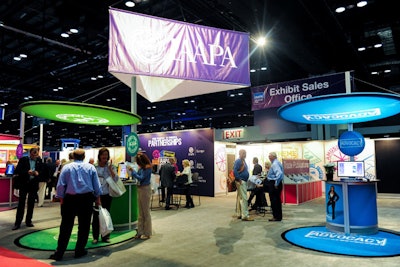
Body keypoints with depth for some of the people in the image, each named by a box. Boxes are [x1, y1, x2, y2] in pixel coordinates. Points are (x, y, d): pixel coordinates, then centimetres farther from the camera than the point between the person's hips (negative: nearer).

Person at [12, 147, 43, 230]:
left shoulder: (39, 161, 4)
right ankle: (17, 223, 6)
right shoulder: (23, 159, -2)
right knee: (21, 203, 0)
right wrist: (27, 172, -22)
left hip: (34, 184, 2)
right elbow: (17, 170, -7)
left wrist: (38, 173, -16)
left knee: (31, 204, 9)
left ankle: (28, 221, 19)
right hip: (24, 184, -2)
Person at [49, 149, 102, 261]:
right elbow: (97, 185, 4)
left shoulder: (66, 167, 1)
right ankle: (79, 251, 16)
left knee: (66, 226, 5)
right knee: (84, 225, 10)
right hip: (86, 198, 0)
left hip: (70, 199, 0)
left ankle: (59, 253, 8)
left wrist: (61, 199, 8)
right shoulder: (90, 167, 2)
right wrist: (98, 199, 13)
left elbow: (60, 185, -1)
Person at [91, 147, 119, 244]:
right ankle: (95, 236, 17)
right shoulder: (94, 166, 0)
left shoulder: (111, 166, 1)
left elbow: (116, 179, -10)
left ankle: (105, 236, 20)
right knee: (96, 215, 3)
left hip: (107, 195, 1)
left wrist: (110, 168, -17)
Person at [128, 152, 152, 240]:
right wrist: (132, 171, 0)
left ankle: (147, 233, 12)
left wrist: (133, 171, -13)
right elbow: (138, 175, 11)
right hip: (140, 189, 8)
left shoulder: (147, 167, -16)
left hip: (145, 189, -8)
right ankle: (140, 232, 21)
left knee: (146, 212, 1)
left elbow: (141, 178, -18)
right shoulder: (142, 167, 7)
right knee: (141, 213, 13)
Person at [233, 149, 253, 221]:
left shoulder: (243, 161, 16)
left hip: (244, 181, 10)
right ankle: (245, 216, -6)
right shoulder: (238, 161, -14)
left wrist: (246, 180, 15)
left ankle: (239, 214, 20)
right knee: (244, 198, -9)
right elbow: (235, 171, -22)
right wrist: (239, 180, -20)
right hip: (241, 182, -10)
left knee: (239, 198, 13)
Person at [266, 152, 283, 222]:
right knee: (277, 200, 15)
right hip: (274, 183, 10)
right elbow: (278, 173, 21)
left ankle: (276, 217, 2)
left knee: (274, 201, -4)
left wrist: (276, 184, -23)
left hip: (274, 184, -10)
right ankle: (278, 216, 23)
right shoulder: (276, 163, 14)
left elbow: (279, 173, -30)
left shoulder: (275, 164, -17)